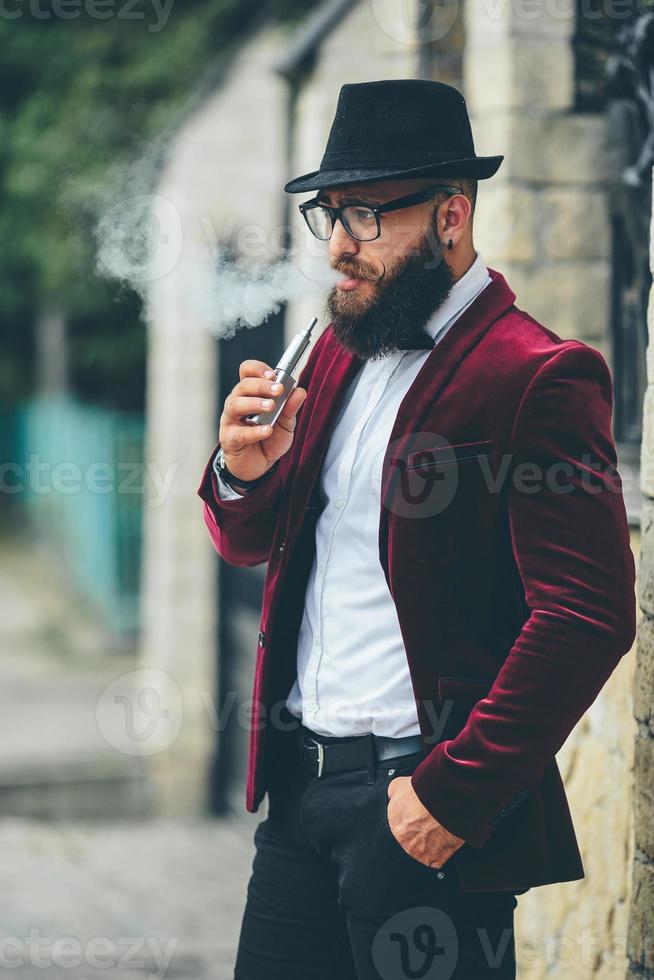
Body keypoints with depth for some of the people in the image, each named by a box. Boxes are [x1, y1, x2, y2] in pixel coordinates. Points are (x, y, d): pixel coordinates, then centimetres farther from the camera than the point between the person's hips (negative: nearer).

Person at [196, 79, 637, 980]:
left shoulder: (538, 377, -13)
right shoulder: (338, 349, 12)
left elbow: (590, 618, -19)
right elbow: (251, 545, 20)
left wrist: (454, 793, -20)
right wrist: (245, 472, -3)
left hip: (421, 800, -7)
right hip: (301, 785, 7)